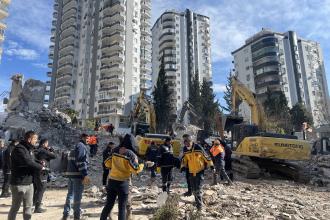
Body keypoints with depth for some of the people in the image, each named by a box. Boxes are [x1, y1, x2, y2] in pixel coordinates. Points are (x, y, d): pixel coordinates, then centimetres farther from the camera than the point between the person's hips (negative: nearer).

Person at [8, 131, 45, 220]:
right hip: (19, 184, -8)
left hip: (29, 183, 8)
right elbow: (28, 162, -27)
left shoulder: (29, 149, 12)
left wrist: (38, 166, -3)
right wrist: (40, 167, -13)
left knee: (28, 207, 12)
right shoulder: (19, 149, -17)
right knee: (15, 207, 6)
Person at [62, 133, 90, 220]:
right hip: (77, 174, -9)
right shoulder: (81, 146, -9)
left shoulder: (75, 147, 21)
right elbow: (81, 161, -20)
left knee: (70, 194, 16)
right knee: (77, 196, -2)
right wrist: (85, 174, -21)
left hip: (70, 173, 10)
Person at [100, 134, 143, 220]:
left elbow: (107, 164, 8)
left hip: (112, 180, 5)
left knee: (108, 204, 18)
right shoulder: (130, 154, -14)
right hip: (123, 182, -5)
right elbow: (135, 169, -15)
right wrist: (142, 165, 3)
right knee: (122, 207, 9)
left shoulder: (115, 150, 0)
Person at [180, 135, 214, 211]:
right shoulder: (186, 151, 1)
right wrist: (183, 166, 3)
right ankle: (198, 202, 31)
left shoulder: (198, 148, -15)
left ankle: (199, 205, 1)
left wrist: (211, 165, 0)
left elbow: (206, 157, -6)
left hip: (200, 171, -5)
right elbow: (184, 159, 16)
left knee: (198, 189, -11)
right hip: (191, 172, 5)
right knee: (194, 189, 13)